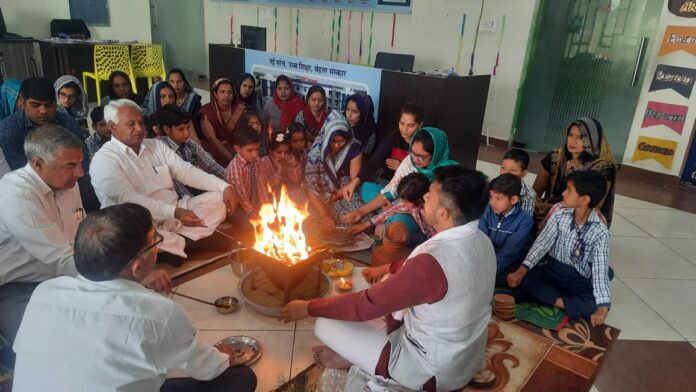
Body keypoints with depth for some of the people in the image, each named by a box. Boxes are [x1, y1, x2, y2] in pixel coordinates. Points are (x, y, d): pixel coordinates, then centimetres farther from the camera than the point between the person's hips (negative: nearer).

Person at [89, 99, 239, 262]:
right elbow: (128, 199, -23)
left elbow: (187, 171, 4)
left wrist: (224, 187, -12)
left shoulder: (156, 145, 10)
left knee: (218, 198, -7)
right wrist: (175, 212, -36)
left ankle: (176, 246, -20)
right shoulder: (104, 160, -9)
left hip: (176, 214, 6)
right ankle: (186, 244, -14)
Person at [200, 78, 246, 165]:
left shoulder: (240, 110, -1)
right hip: (215, 152, -1)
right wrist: (231, 157, -22)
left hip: (237, 149, 1)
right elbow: (212, 138, -14)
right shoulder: (207, 111, -6)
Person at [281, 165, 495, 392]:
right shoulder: (480, 240, -7)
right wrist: (387, 269, 22)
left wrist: (309, 308, -10)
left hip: (436, 370, -8)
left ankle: (352, 356, 21)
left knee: (326, 325, -6)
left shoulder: (431, 263, -35)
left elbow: (364, 306, -24)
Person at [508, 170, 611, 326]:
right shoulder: (560, 215, -6)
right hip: (551, 269, 2)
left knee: (594, 304, -31)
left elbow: (600, 270, -21)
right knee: (525, 280, -29)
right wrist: (521, 271, -31)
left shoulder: (601, 232, -13)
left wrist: (602, 307, -36)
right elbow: (542, 243, -15)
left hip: (578, 279, -1)